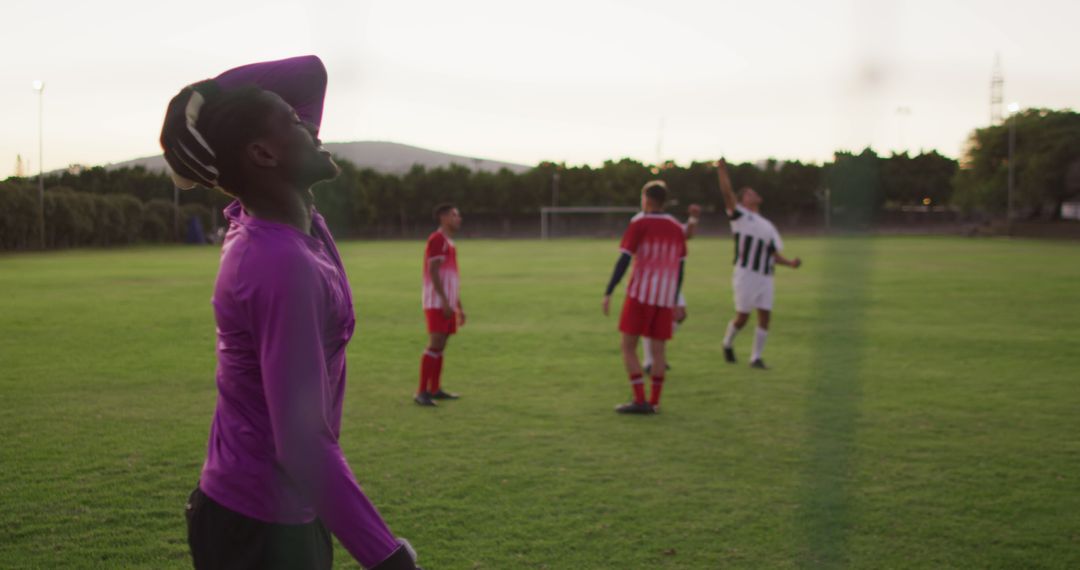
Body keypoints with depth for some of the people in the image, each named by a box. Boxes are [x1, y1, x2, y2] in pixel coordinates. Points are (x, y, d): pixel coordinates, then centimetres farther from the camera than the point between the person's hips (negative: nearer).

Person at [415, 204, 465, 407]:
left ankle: (435, 389, 16)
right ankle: (421, 392, -11)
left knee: (440, 346, 11)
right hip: (437, 303, -9)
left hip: (447, 304, 9)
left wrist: (459, 307, 23)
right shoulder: (437, 239, -8)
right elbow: (433, 272, -17)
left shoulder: (449, 243, 21)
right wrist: (444, 301, -22)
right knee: (435, 344, -12)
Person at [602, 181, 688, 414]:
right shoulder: (677, 228, 12)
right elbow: (680, 267, 15)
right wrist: (675, 302, 22)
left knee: (628, 346, 2)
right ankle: (654, 402, 8)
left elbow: (624, 260, -10)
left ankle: (639, 400, -6)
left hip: (640, 295, -5)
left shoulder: (639, 223, -3)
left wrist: (608, 293, -9)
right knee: (658, 349, 9)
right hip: (666, 298, 5)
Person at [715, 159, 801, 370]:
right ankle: (728, 343, 26)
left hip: (766, 276, 5)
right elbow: (727, 192, -9)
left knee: (765, 316, -2)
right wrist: (722, 169, -16)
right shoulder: (740, 215, 5)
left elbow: (775, 253, 19)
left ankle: (756, 358, 6)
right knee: (743, 316, -2)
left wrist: (789, 263, 2)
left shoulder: (768, 226, 21)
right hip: (746, 273, -5)